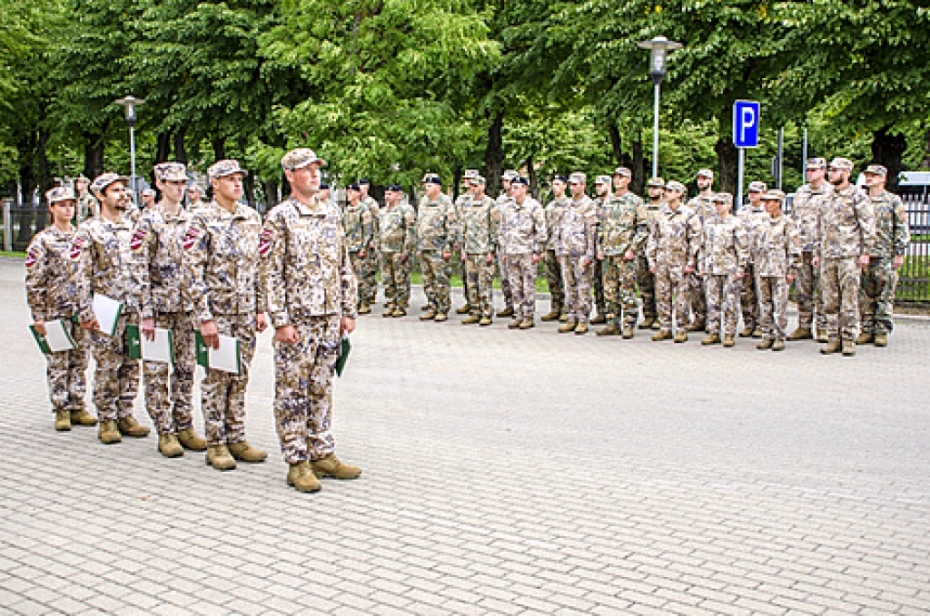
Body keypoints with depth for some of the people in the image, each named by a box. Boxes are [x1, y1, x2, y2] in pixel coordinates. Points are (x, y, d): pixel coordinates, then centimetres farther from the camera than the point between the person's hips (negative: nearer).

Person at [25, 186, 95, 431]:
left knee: (79, 362, 8)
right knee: (58, 364, 1)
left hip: (81, 310, 4)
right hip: (55, 311, -4)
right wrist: (38, 315, -10)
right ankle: (61, 411, 8)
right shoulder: (42, 241, -4)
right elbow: (34, 282, -6)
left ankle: (77, 407, 16)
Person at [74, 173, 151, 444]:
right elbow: (83, 274, -7)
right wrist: (86, 312, -13)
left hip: (135, 307, 5)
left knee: (132, 365, 7)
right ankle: (107, 421, 9)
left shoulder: (133, 226, 12)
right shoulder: (89, 230, -2)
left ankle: (125, 416, 17)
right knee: (107, 366, -1)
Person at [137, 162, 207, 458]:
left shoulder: (191, 220, 9)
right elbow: (140, 269, -10)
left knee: (186, 368, 9)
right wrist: (146, 313, -14)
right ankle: (165, 432, 8)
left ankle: (185, 427, 18)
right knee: (157, 371, 1)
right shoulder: (149, 221, -6)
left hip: (187, 307, 5)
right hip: (160, 306, -5)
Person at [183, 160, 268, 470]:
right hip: (217, 313, -5)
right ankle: (216, 444, 12)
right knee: (216, 379, 3)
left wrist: (261, 308, 9)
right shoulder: (203, 220, -8)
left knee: (240, 379, 11)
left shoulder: (252, 217, 8)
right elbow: (193, 273, -11)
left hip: (246, 314, 5)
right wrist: (204, 317, -16)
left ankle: (237, 439, 20)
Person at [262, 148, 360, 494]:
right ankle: (297, 463, 6)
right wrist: (281, 321, -15)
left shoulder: (331, 214, 11)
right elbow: (271, 274, -10)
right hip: (296, 320, -6)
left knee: (321, 389, 13)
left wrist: (348, 311, 10)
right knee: (293, 392, 1)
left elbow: (344, 267, 15)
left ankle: (322, 454, 21)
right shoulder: (280, 217, -7)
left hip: (329, 319, 6)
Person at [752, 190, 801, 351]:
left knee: (780, 306, -4)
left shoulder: (788, 224, -3)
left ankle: (780, 338, 2)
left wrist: (792, 270, -10)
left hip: (780, 271, -6)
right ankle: (767, 336, 12)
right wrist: (757, 267, 17)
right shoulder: (763, 225, 15)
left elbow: (795, 250, -5)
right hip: (762, 271, 6)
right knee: (764, 306, 6)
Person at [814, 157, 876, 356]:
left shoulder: (857, 196, -3)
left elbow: (869, 226, -5)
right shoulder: (827, 199, 16)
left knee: (849, 300, -4)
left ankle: (849, 340, 1)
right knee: (830, 301, 6)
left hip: (850, 256, -6)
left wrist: (865, 252, -10)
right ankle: (833, 338, 13)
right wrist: (817, 252, 16)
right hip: (828, 257, 6)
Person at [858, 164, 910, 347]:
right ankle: (866, 330, 11)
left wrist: (899, 253, -6)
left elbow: (902, 229, 0)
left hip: (885, 257, -3)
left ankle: (882, 332, 3)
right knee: (865, 296, 4)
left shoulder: (893, 201, 3)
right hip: (863, 255, 4)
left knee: (885, 296, -1)